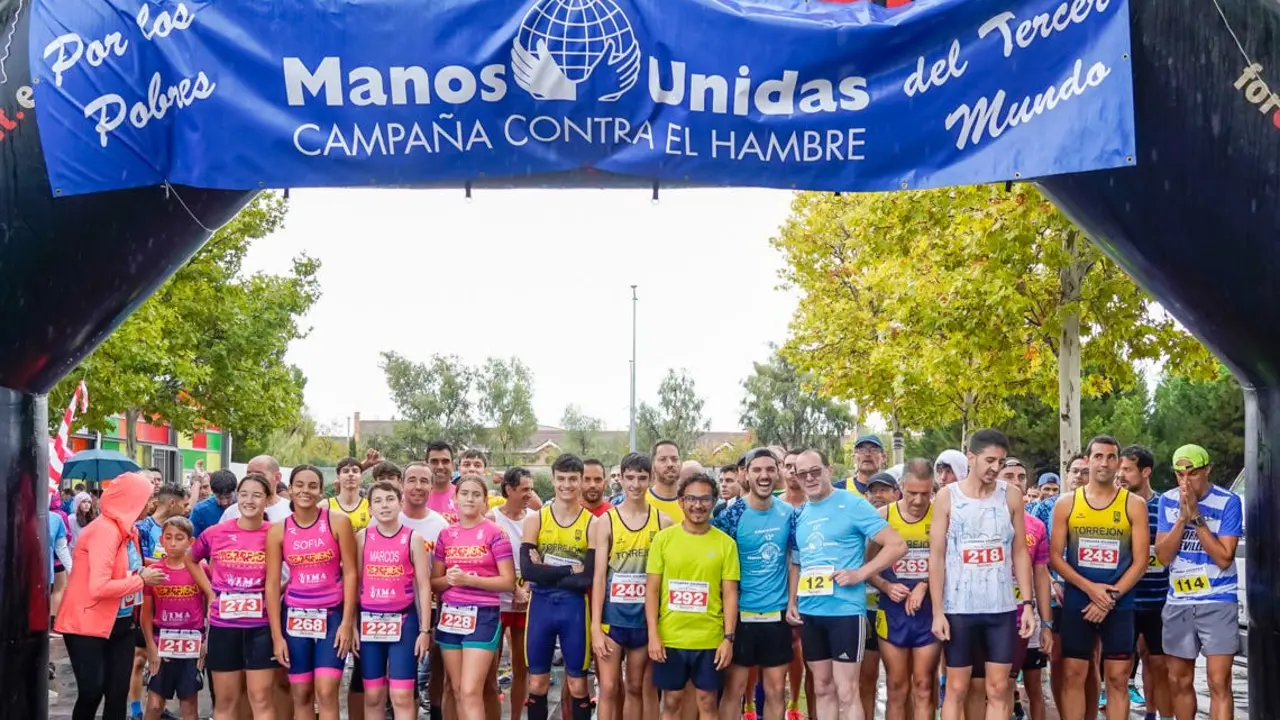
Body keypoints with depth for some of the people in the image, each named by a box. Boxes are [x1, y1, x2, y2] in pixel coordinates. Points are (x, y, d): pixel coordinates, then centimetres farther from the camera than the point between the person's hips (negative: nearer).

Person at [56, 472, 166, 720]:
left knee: (118, 693, 4)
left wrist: (145, 573, -3)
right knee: (92, 691, -11)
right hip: (88, 624, -8)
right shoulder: (105, 530, -21)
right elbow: (99, 587, -29)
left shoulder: (129, 529, 7)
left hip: (120, 624, 8)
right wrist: (142, 580, -18)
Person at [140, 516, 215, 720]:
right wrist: (151, 646, -4)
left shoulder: (200, 570, -3)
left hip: (191, 645, -1)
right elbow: (146, 613, 3)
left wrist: (208, 641, -6)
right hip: (162, 644, 1)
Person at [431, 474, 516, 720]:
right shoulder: (446, 535, 9)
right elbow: (434, 582, 12)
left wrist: (469, 580, -17)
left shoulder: (494, 533, -4)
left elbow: (508, 582, -7)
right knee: (458, 692, 8)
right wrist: (449, 579, -10)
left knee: (471, 692, -12)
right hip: (450, 616, 5)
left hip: (482, 616, -5)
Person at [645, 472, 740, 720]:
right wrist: (653, 634, -6)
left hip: (710, 639, 0)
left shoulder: (725, 543, 0)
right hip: (670, 637, 0)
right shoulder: (663, 538, 0)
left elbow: (730, 594, 1)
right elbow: (651, 589, 1)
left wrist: (729, 638, -5)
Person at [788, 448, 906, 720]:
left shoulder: (853, 505, -7)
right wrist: (792, 602, 8)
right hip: (809, 612, 6)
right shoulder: (799, 515, 12)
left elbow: (897, 545, -10)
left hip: (845, 610, -6)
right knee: (822, 688, 13)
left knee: (846, 692, -5)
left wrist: (859, 574, -16)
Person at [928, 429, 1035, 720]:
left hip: (1002, 608, 2)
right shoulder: (947, 497, -3)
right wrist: (937, 611, -8)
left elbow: (1020, 553, 7)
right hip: (959, 608, -2)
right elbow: (936, 557, -3)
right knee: (956, 689, 4)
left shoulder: (1011, 496, 3)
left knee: (998, 689, 5)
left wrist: (1027, 603, 0)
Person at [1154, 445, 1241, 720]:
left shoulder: (1228, 502, -9)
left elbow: (1224, 558, -14)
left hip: (1218, 603, -4)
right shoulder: (1168, 500, 2)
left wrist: (1197, 517, -19)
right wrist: (1183, 517, -14)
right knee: (1179, 681, 13)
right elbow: (1163, 555, -3)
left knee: (1219, 683, -9)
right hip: (1178, 603, 4)